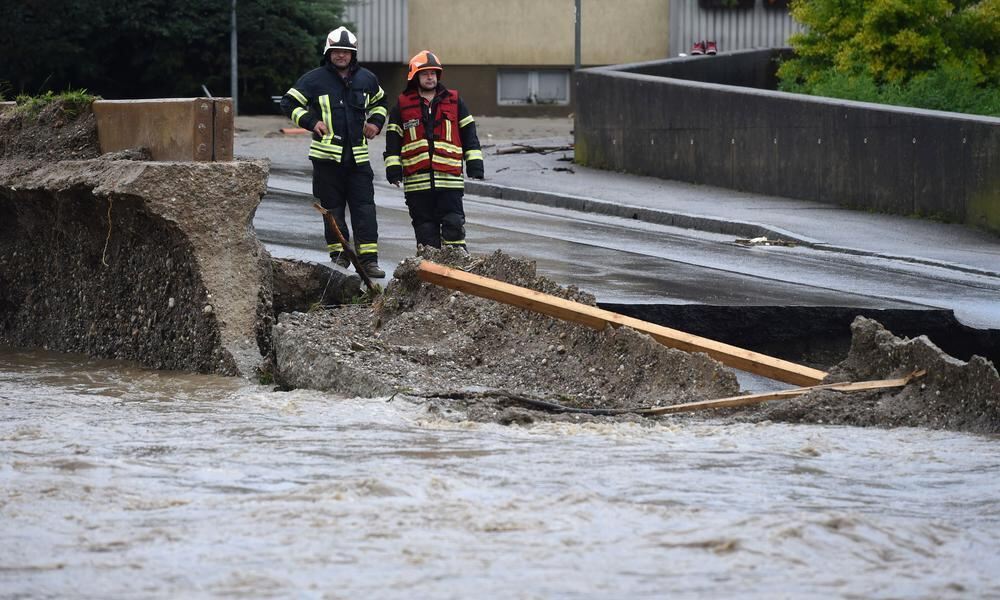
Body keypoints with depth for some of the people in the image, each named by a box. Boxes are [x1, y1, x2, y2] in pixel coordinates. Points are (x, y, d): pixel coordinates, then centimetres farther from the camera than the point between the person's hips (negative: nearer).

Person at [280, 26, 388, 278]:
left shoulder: (366, 79, 10)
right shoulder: (314, 80, -2)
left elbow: (380, 102, 29)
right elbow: (289, 103, 3)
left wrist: (376, 122, 11)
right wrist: (311, 122, -9)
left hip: (358, 156, 2)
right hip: (327, 156, -2)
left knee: (364, 208, -5)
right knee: (333, 209, 3)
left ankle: (368, 259, -6)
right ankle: (339, 255, 12)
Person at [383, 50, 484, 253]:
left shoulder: (454, 102, 12)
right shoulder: (402, 106, 9)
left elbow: (469, 134, 13)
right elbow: (393, 140, 9)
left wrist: (474, 164, 6)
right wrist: (393, 168, 1)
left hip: (449, 176, 0)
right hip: (417, 179, 0)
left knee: (453, 223, -6)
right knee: (425, 227, 4)